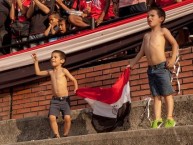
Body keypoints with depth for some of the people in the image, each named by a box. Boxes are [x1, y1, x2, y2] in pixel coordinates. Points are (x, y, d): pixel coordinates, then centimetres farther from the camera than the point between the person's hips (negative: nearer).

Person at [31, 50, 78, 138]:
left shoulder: (64, 71, 0)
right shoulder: (50, 72, 12)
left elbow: (74, 80, 4)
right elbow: (38, 72, 22)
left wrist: (76, 88, -11)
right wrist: (36, 61, 18)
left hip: (64, 99, -3)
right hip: (55, 100, 3)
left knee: (67, 117, -18)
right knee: (52, 117, -16)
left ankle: (65, 135, -2)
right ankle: (57, 135, -7)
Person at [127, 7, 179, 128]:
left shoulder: (163, 31, 4)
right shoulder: (147, 35, 20)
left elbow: (174, 43, 2)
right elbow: (141, 52, 23)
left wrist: (173, 59, -9)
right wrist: (132, 64, 21)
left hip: (162, 67, -5)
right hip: (151, 69, 6)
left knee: (167, 93, -3)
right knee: (156, 95, 5)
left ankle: (170, 119, -3)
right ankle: (157, 119, 4)